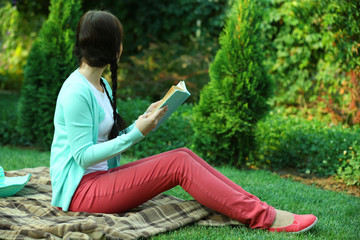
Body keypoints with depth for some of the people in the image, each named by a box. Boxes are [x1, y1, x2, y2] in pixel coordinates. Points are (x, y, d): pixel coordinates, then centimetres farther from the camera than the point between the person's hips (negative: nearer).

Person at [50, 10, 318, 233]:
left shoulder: (101, 85, 14)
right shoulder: (77, 92, -17)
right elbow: (84, 156, -19)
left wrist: (145, 120, 1)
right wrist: (137, 133, -20)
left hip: (101, 178, 9)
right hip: (79, 190, -9)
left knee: (183, 155, -6)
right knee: (178, 164, -19)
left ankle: (255, 206, -9)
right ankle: (263, 218, -18)